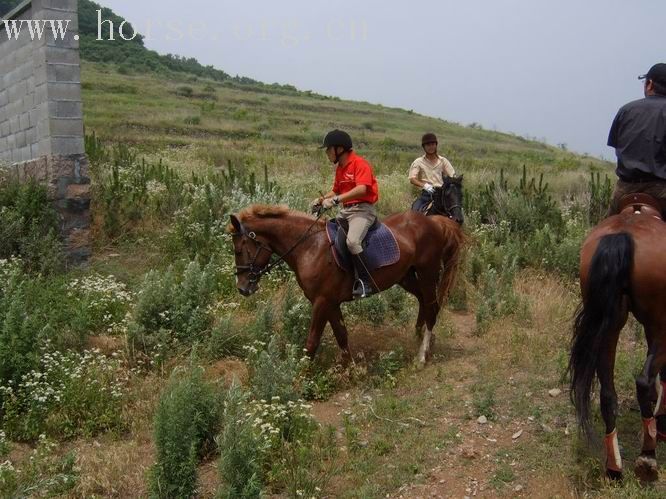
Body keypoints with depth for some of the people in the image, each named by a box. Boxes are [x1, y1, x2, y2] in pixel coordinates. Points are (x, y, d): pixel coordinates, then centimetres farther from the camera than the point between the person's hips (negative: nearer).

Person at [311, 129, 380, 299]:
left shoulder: (360, 164, -13)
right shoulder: (339, 167, 15)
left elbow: (361, 189, -28)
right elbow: (336, 190, 25)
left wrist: (335, 200, -32)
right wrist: (322, 199, 7)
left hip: (363, 209, -10)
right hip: (346, 210, 10)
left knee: (352, 241, -33)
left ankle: (366, 282, -25)